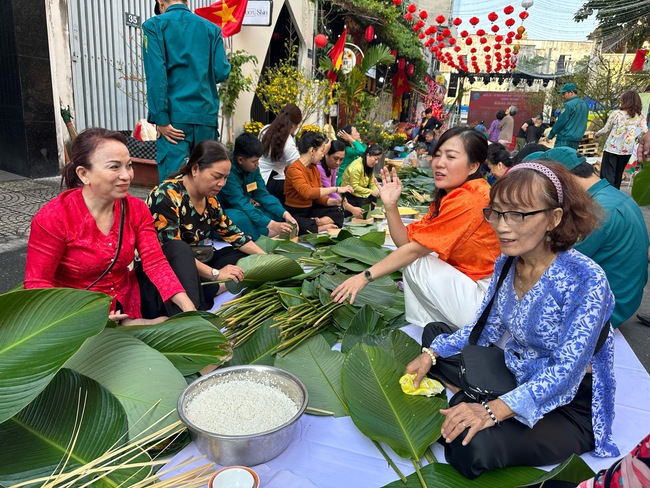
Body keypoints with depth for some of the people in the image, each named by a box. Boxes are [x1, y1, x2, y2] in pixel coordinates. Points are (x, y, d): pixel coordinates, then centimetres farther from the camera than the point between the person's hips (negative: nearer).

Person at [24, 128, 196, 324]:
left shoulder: (137, 209, -3)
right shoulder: (52, 218, -15)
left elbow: (155, 263, -11)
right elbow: (37, 284, -12)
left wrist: (189, 308, -25)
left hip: (126, 305, 4)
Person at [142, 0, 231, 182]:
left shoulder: (154, 25, 3)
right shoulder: (211, 28, 11)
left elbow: (156, 74, -8)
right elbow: (222, 72, 4)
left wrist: (160, 119, -10)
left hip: (175, 115, -3)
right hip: (206, 115, 3)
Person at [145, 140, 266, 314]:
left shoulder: (209, 198, 2)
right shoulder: (166, 195, -22)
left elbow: (232, 232, 8)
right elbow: (173, 250, -27)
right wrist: (215, 274, -29)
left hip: (192, 267, 8)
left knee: (243, 255, -1)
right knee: (180, 250, -36)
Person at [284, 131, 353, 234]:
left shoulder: (314, 168, 7)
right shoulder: (294, 169, -19)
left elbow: (320, 195, 7)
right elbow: (307, 192, -36)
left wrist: (335, 201, -12)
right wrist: (335, 189, -33)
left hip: (310, 210, 9)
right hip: (294, 214, -9)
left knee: (338, 212, 6)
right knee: (306, 227, -38)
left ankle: (318, 223, -17)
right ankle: (326, 226, -11)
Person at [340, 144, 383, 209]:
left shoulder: (369, 166, 6)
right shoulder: (357, 166, -22)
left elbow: (372, 183, 2)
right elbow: (354, 187, -23)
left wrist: (377, 190, -18)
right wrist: (371, 192, -21)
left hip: (360, 193, 8)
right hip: (349, 195, -8)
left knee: (374, 198, -13)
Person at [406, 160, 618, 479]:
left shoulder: (585, 280, -26)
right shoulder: (506, 263, -5)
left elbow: (565, 372, -29)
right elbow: (487, 329, 5)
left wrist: (493, 410, -39)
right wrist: (430, 355, -7)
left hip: (569, 405, -7)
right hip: (511, 375, 7)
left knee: (472, 445, -34)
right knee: (433, 334, 9)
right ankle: (466, 399, -9)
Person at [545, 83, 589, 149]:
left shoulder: (569, 105, -13)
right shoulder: (584, 104, 14)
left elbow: (560, 122, -12)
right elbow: (583, 124, 19)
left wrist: (550, 136, -4)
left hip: (565, 140, -9)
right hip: (576, 140, 9)